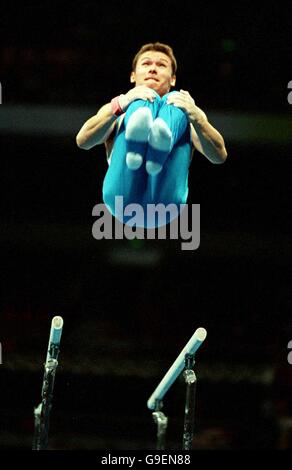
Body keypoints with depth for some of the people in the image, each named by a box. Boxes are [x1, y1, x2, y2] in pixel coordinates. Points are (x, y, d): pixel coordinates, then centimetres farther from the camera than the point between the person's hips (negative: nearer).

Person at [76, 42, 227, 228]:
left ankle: (158, 153, -49)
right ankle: (135, 151, -51)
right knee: (142, 102, -13)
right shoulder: (116, 111, 30)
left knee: (177, 104, -12)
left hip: (164, 203, 0)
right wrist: (121, 104, -7)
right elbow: (83, 141, 7)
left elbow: (220, 156, 11)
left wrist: (195, 116, -7)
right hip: (123, 200, 0)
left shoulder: (188, 108, 31)